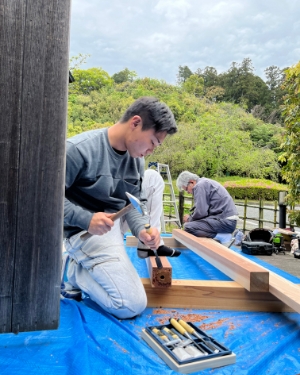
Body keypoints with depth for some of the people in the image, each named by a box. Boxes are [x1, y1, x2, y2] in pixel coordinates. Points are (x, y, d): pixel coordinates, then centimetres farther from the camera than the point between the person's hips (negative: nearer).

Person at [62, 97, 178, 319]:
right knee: (132, 305, -13)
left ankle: (151, 242, 13)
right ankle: (72, 269, 5)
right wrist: (87, 219, -29)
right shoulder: (79, 149, -24)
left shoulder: (137, 159, -1)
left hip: (116, 222, 8)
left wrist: (142, 229, -18)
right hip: (88, 231, -7)